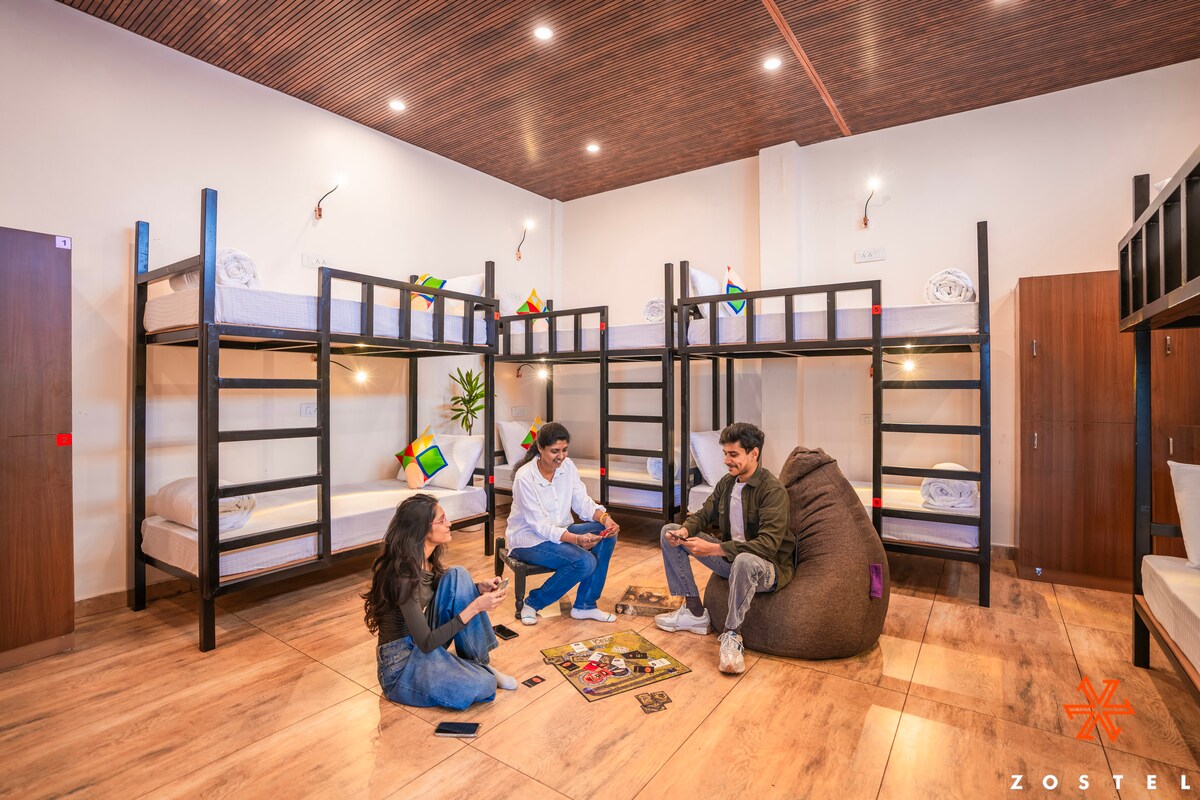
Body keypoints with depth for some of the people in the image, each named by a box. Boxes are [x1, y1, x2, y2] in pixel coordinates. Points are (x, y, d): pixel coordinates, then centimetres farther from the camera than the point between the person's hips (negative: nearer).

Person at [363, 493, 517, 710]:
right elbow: (425, 643, -26)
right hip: (401, 662, -8)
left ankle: (480, 664, -6)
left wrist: (479, 588, -7)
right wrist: (475, 606, -28)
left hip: (424, 643, 9)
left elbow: (453, 594, 13)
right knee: (483, 686, -31)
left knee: (456, 576, -14)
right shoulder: (403, 575, -27)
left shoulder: (427, 560, -3)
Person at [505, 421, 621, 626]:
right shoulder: (524, 477, -22)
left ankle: (585, 605, -6)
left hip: (560, 531, 7)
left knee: (607, 533, -17)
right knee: (585, 562, -27)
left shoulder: (568, 466, -5)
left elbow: (582, 502, -5)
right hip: (529, 538, -7)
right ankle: (533, 603, -5)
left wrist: (604, 517, -26)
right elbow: (539, 525, -24)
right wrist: (576, 539, -37)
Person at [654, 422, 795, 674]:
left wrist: (713, 549, -36)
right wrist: (685, 531, -16)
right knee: (669, 532, 1)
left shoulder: (773, 490, -21)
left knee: (745, 561, -44)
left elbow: (768, 545, -30)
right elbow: (703, 514, 9)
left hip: (767, 567, -8)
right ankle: (694, 612, 3)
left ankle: (732, 635, -18)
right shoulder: (727, 482, 2)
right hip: (730, 557, 8)